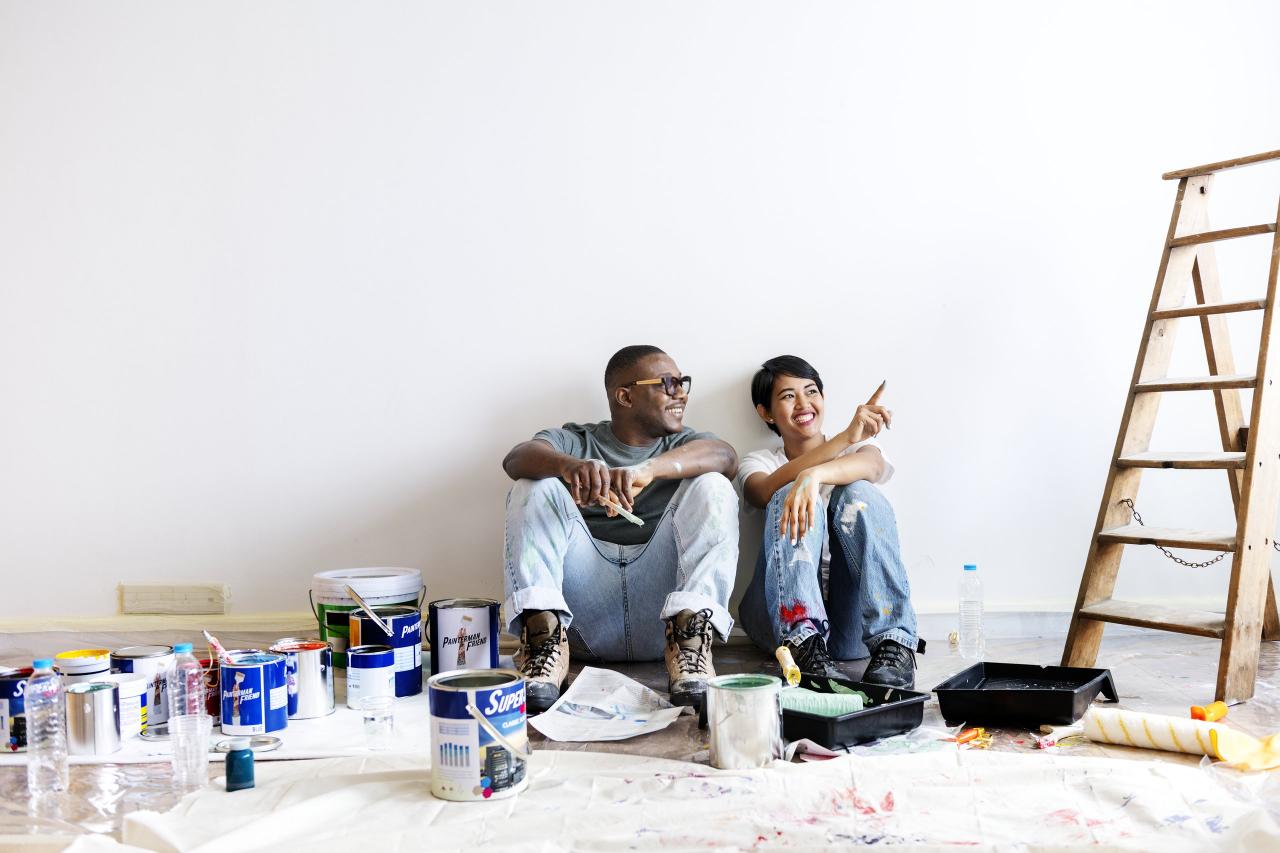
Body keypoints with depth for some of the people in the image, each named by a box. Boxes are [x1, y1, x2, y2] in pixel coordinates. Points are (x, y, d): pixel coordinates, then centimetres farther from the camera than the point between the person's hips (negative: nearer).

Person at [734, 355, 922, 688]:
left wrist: (813, 475, -34)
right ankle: (803, 643, -40)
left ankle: (894, 644, -33)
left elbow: (871, 465, -11)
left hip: (858, 620, 1)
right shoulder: (758, 462, 14)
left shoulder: (861, 445, 17)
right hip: (786, 615, -1)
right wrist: (845, 437, -26)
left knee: (857, 493, -21)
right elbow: (767, 491, -13)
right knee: (791, 497, -23)